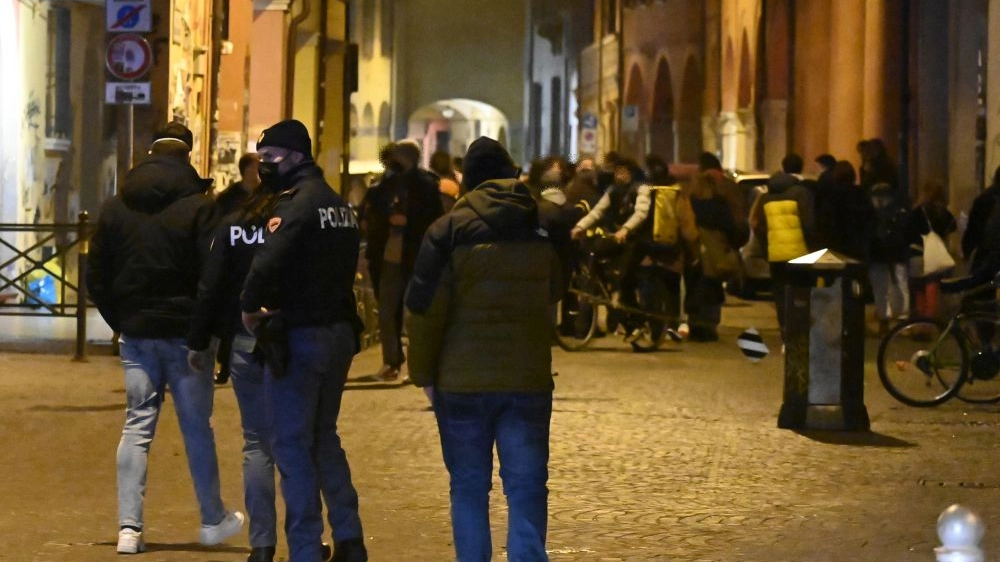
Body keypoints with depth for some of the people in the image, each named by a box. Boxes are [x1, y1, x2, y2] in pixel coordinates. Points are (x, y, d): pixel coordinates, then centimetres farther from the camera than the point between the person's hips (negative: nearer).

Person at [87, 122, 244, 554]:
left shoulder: (115, 209, 5)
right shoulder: (199, 207, -9)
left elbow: (97, 279, 7)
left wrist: (120, 322, 15)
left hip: (135, 334, 3)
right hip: (186, 334, -3)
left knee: (137, 428, 4)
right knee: (197, 427, 8)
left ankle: (129, 527, -4)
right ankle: (213, 520, 19)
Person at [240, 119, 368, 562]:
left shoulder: (297, 204, -16)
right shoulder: (339, 205, 13)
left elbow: (268, 262, -28)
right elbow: (346, 266, 12)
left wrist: (249, 307, -11)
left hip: (299, 337, -9)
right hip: (340, 330, 9)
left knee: (291, 444, -1)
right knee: (323, 438, 20)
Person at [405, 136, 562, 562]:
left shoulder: (449, 230, -7)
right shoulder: (542, 230, 5)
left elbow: (425, 309, -7)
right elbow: (552, 295, 19)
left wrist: (423, 373, 0)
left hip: (463, 382, -2)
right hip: (530, 380, 2)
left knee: (469, 486, 8)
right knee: (527, 487, 3)